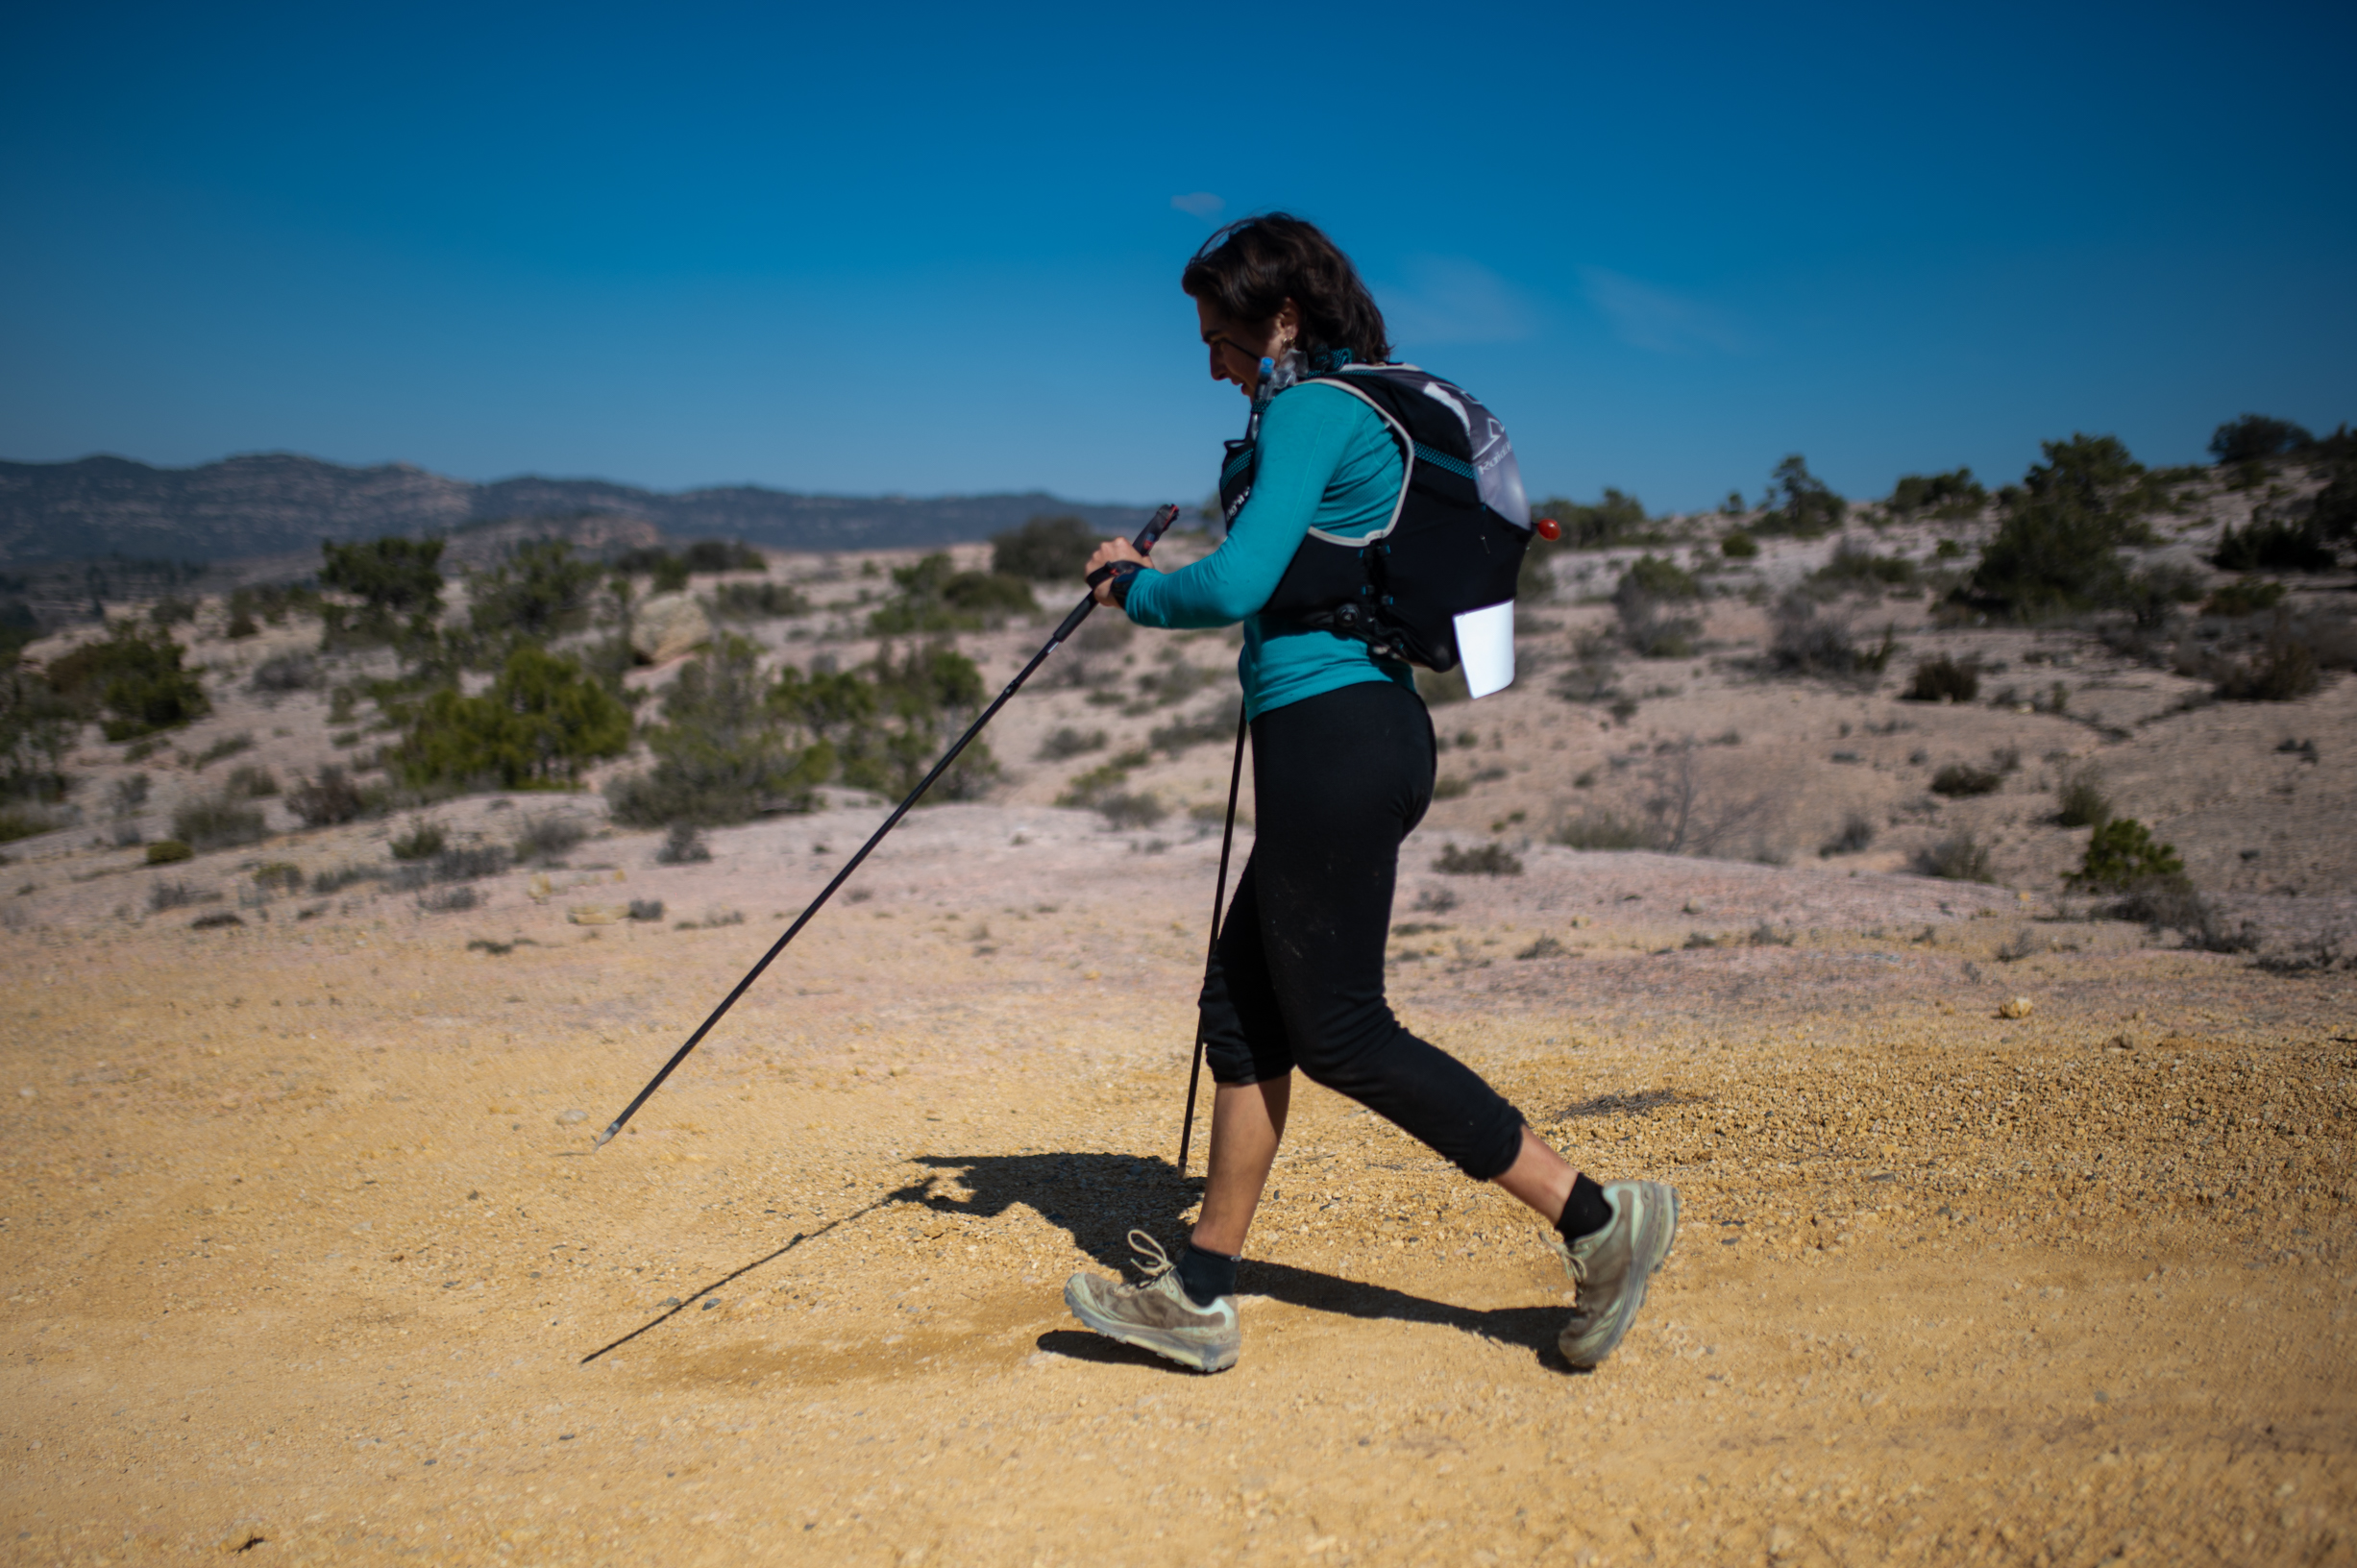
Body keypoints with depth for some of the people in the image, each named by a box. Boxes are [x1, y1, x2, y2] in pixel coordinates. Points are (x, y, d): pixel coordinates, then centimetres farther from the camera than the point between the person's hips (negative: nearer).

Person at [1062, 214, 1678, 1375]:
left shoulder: (1314, 411, -11)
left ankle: (1596, 1217, 2)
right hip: (1372, 730, 10)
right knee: (1243, 1007, 12)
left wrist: (1133, 586, -3)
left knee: (1340, 1032, -3)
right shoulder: (1367, 412, 19)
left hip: (1332, 736, -10)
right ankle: (1199, 1293, 19)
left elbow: (1236, 586, -20)